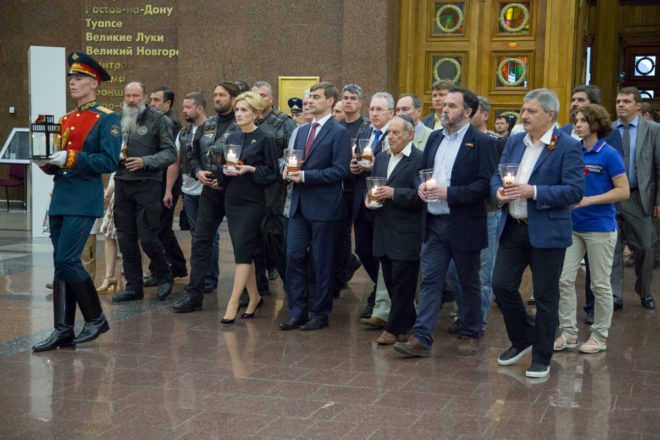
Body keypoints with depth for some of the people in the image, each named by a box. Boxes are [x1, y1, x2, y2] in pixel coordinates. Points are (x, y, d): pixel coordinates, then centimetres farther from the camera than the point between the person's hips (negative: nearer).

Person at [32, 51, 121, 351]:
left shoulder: (107, 120, -5)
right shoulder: (66, 120, 18)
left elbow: (109, 161, -15)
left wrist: (70, 157, -21)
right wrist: (46, 161, -1)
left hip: (84, 200, -7)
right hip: (60, 199, 8)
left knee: (66, 260, -13)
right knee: (62, 263, 6)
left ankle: (96, 318, 4)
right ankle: (63, 330, 11)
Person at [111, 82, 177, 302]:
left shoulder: (158, 120, -2)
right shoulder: (118, 119, 12)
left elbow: (170, 153, -5)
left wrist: (145, 162, -17)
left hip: (147, 184, -5)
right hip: (122, 184, 5)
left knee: (147, 236, -6)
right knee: (125, 237, 6)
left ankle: (165, 278, 16)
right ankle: (133, 286, 16)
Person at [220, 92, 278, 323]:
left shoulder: (265, 139, -5)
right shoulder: (232, 138, 12)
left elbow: (272, 172, -6)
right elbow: (224, 165, 18)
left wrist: (250, 169, -19)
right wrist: (225, 170, -4)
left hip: (253, 201, -6)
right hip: (232, 199, 6)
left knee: (242, 249, -10)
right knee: (243, 250, 9)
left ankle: (233, 303, -9)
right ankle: (254, 297, 21)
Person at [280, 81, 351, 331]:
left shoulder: (338, 133, -7)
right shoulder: (302, 131, 16)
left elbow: (340, 171, -14)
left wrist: (305, 176, -19)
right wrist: (289, 171, 0)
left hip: (323, 207, -6)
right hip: (299, 205, 7)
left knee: (321, 262, 3)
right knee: (294, 257, 3)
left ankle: (320, 314, 13)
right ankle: (297, 312, 11)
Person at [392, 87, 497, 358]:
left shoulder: (481, 143, -8)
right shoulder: (435, 138, 12)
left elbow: (484, 185, -16)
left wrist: (448, 193, -22)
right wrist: (420, 185, -4)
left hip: (464, 225, -5)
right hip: (434, 223, 5)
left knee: (469, 283, 10)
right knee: (430, 281, 2)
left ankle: (470, 335, 24)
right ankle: (420, 339, 1)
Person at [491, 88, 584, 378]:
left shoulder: (568, 147, -10)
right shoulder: (514, 141, 10)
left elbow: (575, 190, -16)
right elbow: (497, 175, 15)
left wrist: (534, 192, -23)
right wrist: (499, 191, -8)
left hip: (547, 232, -6)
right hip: (513, 228, 6)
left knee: (545, 296, 3)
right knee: (502, 284, 5)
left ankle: (541, 359, 17)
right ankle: (522, 340, 29)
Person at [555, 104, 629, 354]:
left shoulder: (608, 154, -9)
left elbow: (623, 191, -12)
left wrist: (588, 200, -19)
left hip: (600, 227, -5)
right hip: (573, 225, 5)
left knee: (600, 284, 5)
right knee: (564, 279, 2)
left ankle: (600, 336, 16)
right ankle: (568, 333, 12)